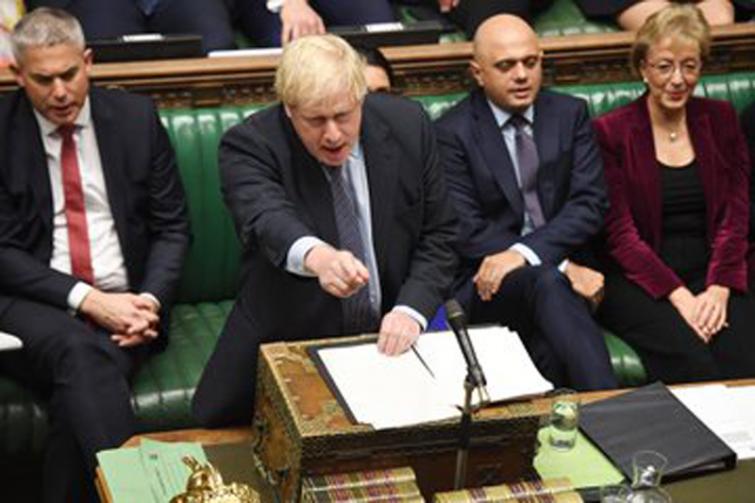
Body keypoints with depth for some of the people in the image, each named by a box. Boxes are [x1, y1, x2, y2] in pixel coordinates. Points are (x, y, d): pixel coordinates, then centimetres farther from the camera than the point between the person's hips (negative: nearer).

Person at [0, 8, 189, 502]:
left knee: (76, 387, -30)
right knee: (77, 349, -34)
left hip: (125, 303, 2)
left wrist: (152, 299, -10)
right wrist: (86, 299, -16)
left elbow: (173, 227, 9)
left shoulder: (136, 117, 7)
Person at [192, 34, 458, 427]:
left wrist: (411, 310, -16)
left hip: (388, 338, 2)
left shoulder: (407, 126, -3)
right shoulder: (248, 145, -14)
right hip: (285, 344, -1)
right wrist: (315, 256, -58)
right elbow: (266, 218, -34)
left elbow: (438, 236, 2)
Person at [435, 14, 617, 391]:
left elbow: (589, 204, -1)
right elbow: (467, 231, -8)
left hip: (561, 268, 3)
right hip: (486, 284, -2)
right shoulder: (452, 132, -1)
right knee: (547, 282, -35)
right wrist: (559, 268, -16)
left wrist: (524, 253, -18)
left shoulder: (570, 115, 9)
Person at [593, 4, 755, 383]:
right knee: (692, 362, -30)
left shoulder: (719, 119, 12)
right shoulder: (611, 132, 2)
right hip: (640, 281, -3)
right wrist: (678, 295, -15)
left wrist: (718, 289, -10)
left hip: (711, 276, 3)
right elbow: (620, 232, -4)